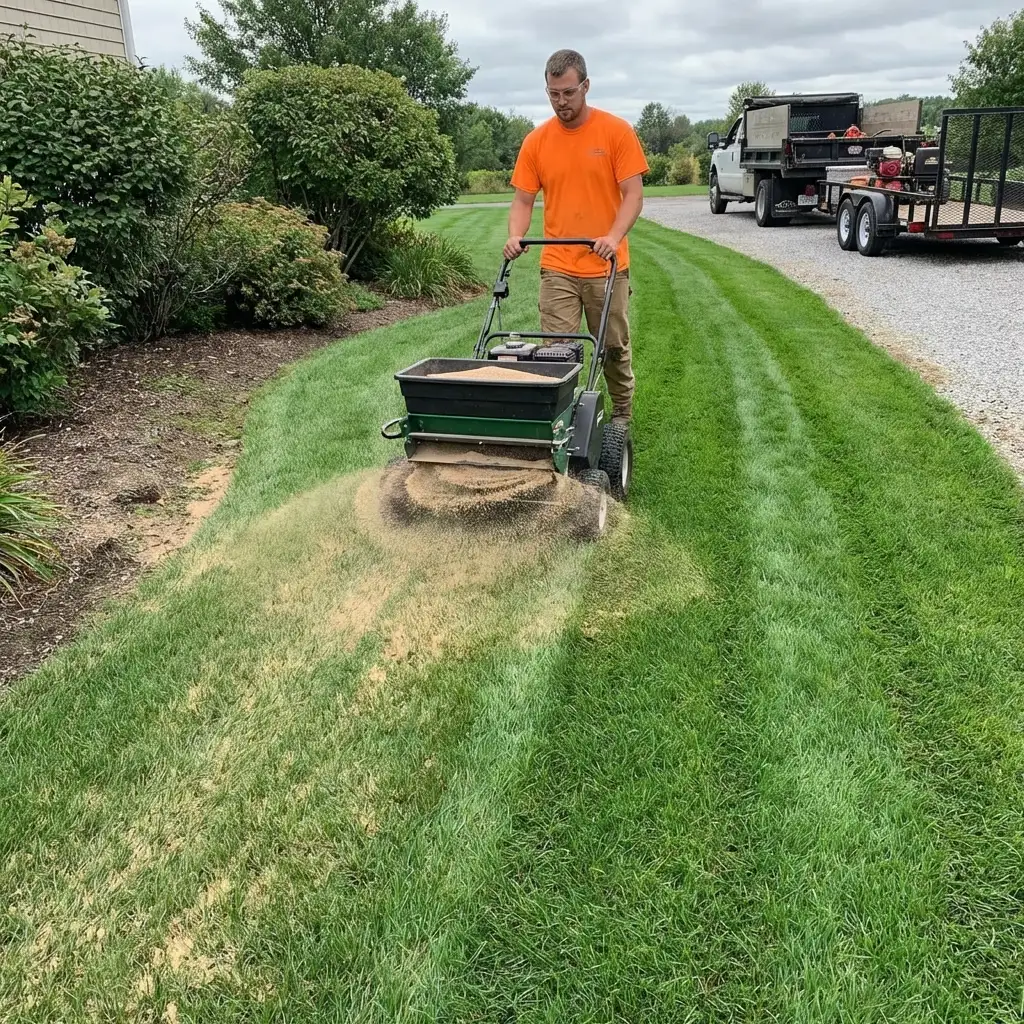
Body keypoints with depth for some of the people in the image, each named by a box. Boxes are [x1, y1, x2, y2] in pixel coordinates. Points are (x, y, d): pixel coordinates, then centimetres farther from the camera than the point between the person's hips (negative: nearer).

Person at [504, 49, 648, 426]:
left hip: (606, 266, -1)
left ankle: (622, 413, 33)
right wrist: (515, 236, -14)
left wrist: (614, 237, -25)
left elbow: (633, 194, -8)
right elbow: (523, 199, 6)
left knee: (614, 348, 13)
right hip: (557, 268, 1)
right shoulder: (536, 141, 4)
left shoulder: (617, 131, -4)